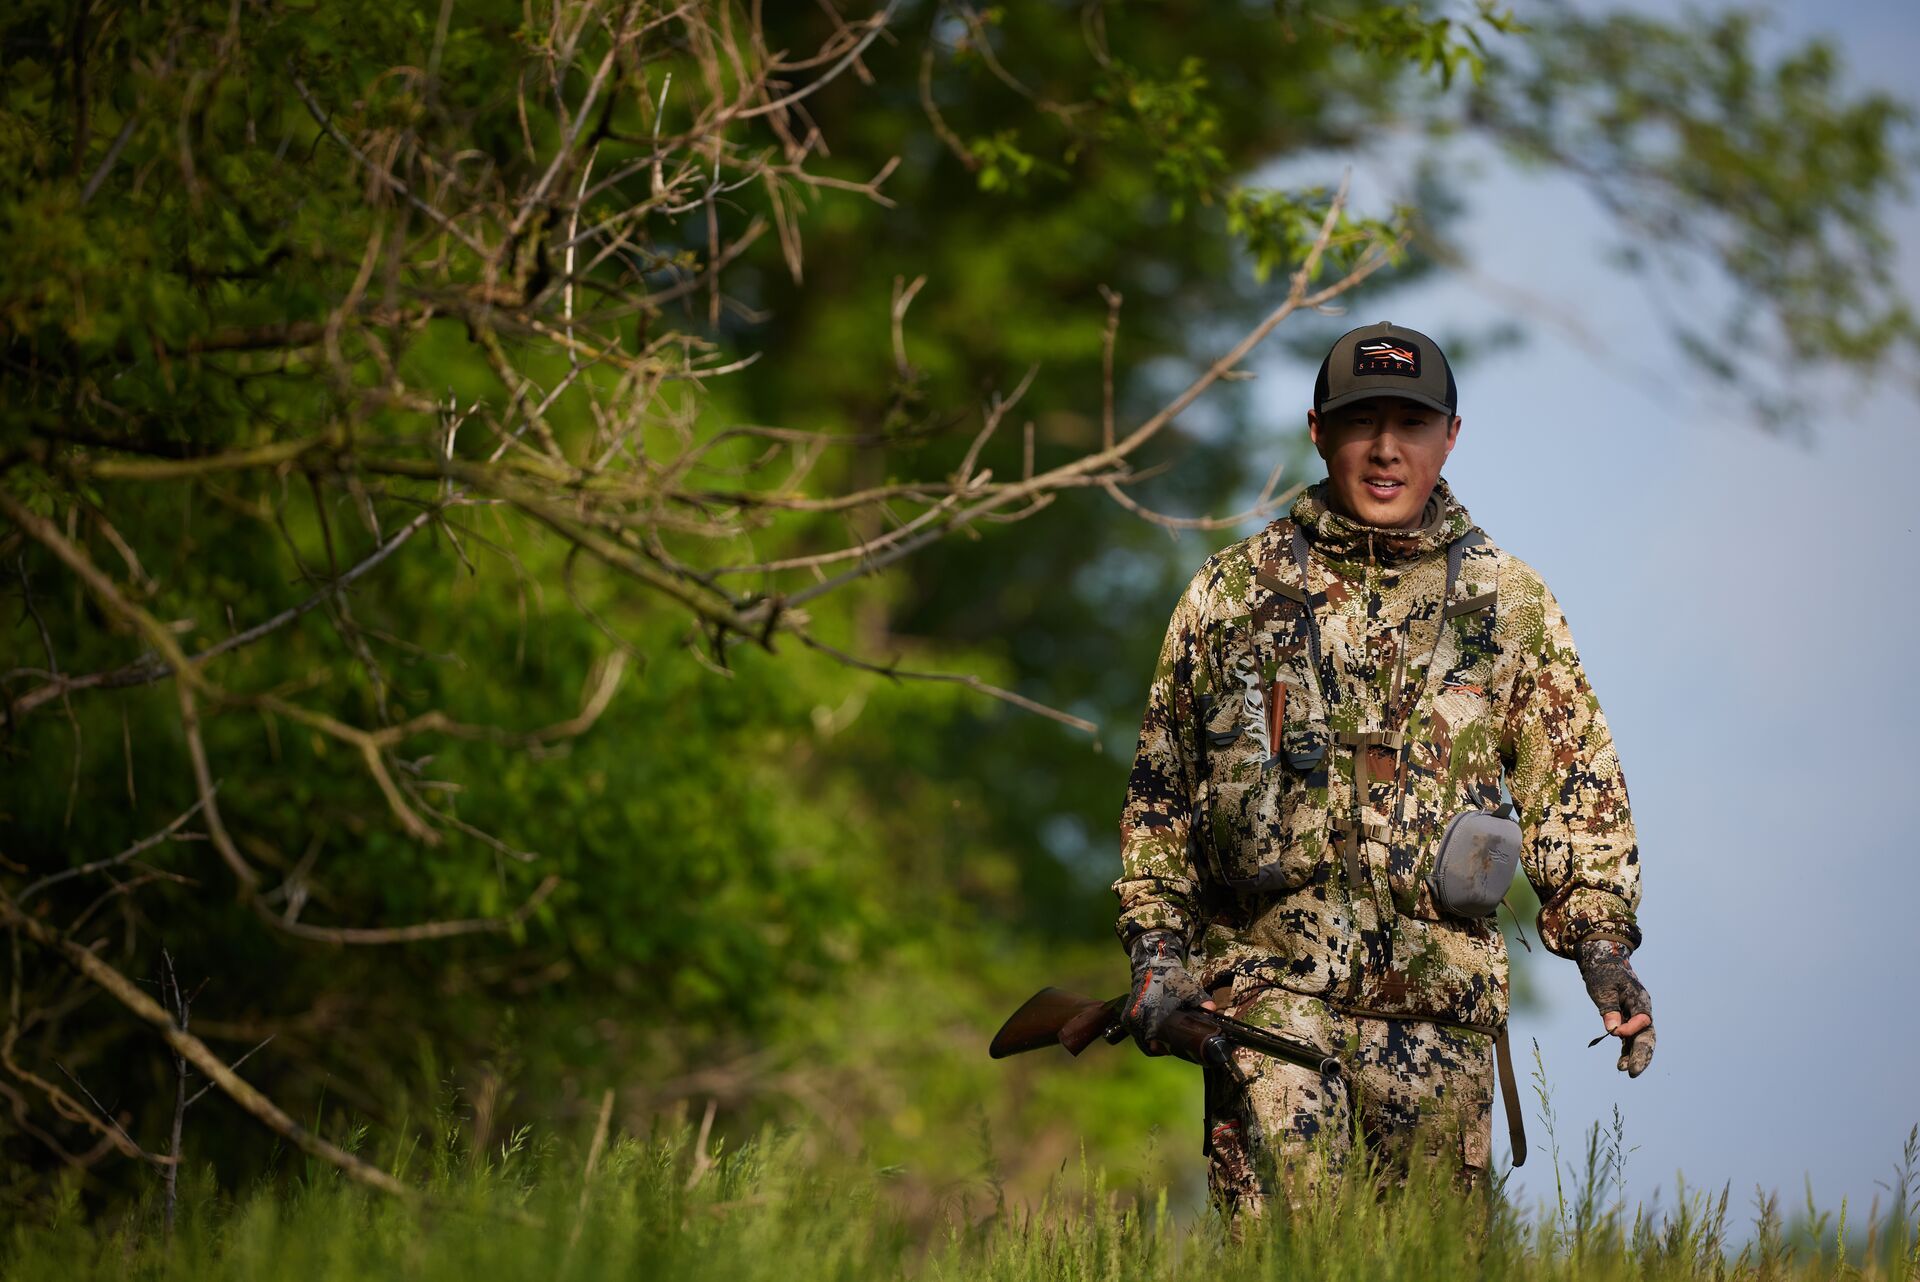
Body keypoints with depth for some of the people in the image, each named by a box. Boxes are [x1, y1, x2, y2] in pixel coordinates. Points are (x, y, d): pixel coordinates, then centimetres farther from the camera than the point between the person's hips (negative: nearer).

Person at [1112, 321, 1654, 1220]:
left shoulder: (1512, 605, 11)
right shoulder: (1231, 593, 9)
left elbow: (1575, 781, 9)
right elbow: (1159, 787, 15)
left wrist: (1601, 939, -3)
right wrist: (1156, 943, 5)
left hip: (1441, 1006, 1)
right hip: (1270, 983, -1)